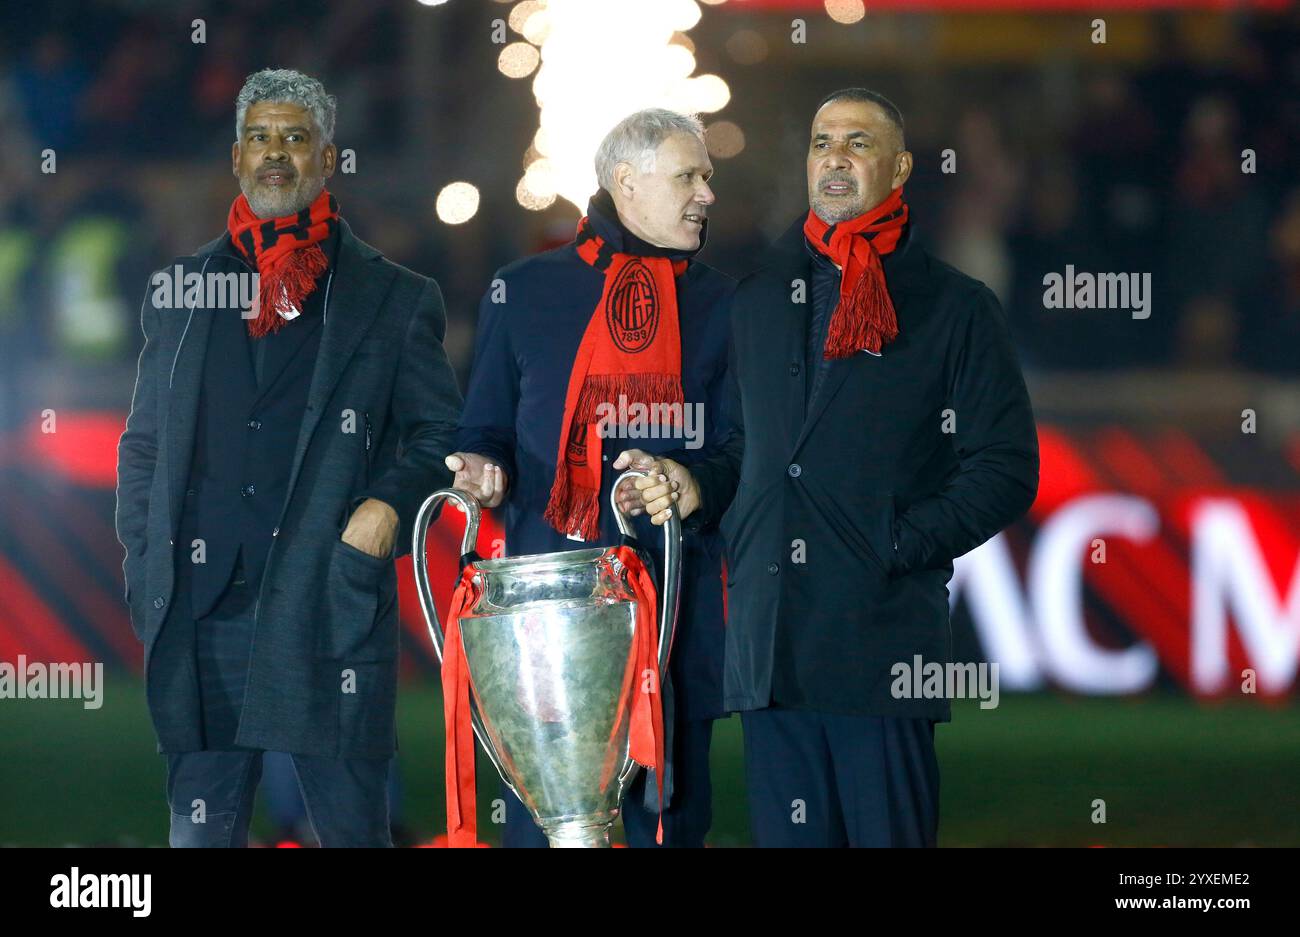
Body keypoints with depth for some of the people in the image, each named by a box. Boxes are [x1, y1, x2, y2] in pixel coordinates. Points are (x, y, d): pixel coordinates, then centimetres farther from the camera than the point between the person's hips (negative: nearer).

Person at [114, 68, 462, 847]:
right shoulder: (179, 292, 16)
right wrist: (143, 571, 8)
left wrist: (393, 500, -10)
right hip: (204, 608, 2)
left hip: (335, 606, -2)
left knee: (352, 825, 0)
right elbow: (143, 447, 19)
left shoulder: (394, 299, 10)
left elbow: (441, 432, 9)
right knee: (202, 825, 3)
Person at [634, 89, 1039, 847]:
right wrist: (698, 486, 7)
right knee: (791, 836, 3)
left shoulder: (956, 308, 6)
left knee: (889, 833, -6)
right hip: (768, 640, 4)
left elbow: (1007, 470, 1)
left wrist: (899, 543, -8)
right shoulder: (758, 300, 19)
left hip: (884, 639, -4)